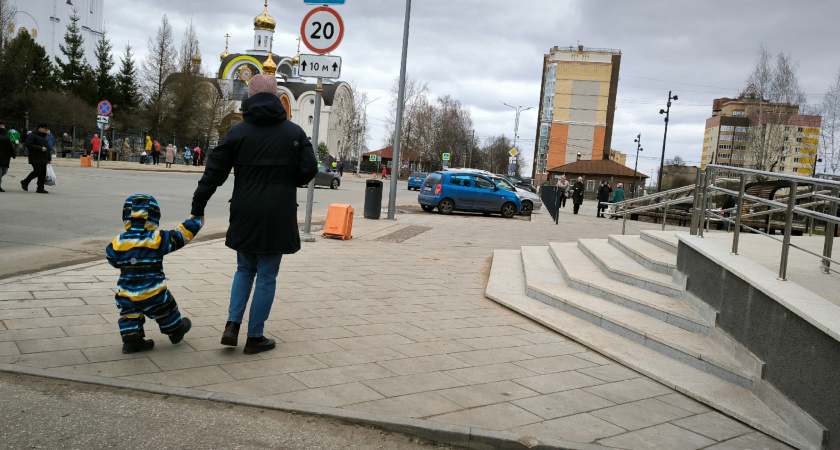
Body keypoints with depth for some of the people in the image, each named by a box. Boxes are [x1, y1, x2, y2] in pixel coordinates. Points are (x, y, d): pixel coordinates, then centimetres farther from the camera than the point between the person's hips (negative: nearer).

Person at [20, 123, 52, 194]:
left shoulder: (44, 136, 20)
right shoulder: (32, 135, -6)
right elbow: (29, 145, -17)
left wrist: (49, 158, 21)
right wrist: (40, 148, -21)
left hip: (43, 158, 8)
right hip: (35, 158, -8)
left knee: (43, 173, 1)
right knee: (37, 172, -13)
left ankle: (40, 188, 5)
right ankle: (25, 182, 8)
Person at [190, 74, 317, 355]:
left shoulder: (237, 133, 1)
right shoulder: (295, 133, -1)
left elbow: (214, 173, 0)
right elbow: (309, 170, -3)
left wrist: (198, 208, 7)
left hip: (245, 215, 2)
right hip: (278, 216, -1)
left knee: (245, 269, 20)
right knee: (266, 276, 7)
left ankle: (232, 324, 8)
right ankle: (255, 337, 12)